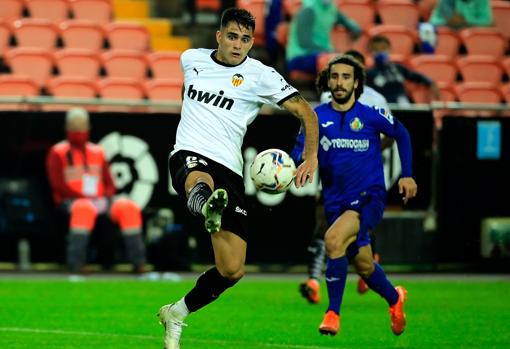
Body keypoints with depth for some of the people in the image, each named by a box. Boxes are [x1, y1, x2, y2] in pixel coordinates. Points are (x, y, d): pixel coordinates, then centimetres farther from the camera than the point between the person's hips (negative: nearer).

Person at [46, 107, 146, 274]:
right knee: (85, 208, -41)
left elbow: (109, 183, 18)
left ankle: (138, 261, -23)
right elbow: (58, 185, -6)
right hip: (71, 201, -5)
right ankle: (76, 263, -43)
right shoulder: (58, 153, 6)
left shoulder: (97, 152, 21)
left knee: (128, 207, -22)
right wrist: (87, 199, -15)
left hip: (100, 202, 5)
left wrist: (105, 199, -6)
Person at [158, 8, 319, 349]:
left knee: (232, 270, -3)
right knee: (200, 183, -42)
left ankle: (176, 315, 20)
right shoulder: (191, 59, 11)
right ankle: (208, 208, -81)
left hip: (229, 168, 0)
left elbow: (306, 112, -1)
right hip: (189, 155, 0)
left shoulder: (260, 75, 2)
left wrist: (310, 159, -12)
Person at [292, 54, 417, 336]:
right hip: (336, 203, 4)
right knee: (363, 266, 14)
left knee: (333, 239, -30)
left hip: (369, 197, -4)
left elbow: (401, 135, 12)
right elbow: (300, 152, 0)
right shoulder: (316, 118, -1)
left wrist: (407, 175, 7)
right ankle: (394, 298, 47)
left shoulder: (372, 116, -5)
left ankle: (333, 313, -17)